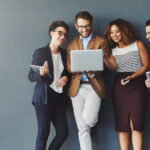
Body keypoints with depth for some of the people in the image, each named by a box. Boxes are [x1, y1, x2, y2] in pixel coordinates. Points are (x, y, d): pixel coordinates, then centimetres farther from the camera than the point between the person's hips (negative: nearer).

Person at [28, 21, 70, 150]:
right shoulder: (40, 52, -7)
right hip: (44, 96, -6)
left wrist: (66, 77, 0)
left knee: (63, 132, 4)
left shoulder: (64, 53, 11)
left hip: (58, 97, 6)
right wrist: (41, 74, -28)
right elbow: (31, 76, -7)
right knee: (43, 132, -3)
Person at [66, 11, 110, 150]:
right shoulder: (72, 43, 13)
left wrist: (92, 69, -24)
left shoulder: (101, 42, 4)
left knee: (88, 119, -18)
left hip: (94, 86, -3)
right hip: (77, 87, 3)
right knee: (82, 128, 3)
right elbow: (69, 66, 5)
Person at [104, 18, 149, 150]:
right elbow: (113, 68, -1)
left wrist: (131, 76, -14)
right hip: (119, 86, 3)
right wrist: (105, 58, -18)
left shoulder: (138, 44, 5)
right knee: (122, 125, -1)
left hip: (137, 85, -3)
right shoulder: (113, 49, 15)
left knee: (136, 125, -11)